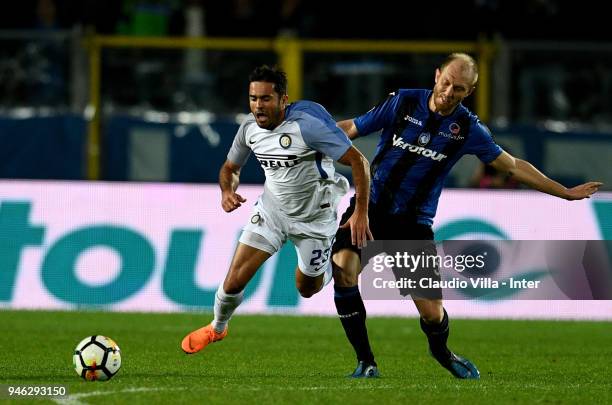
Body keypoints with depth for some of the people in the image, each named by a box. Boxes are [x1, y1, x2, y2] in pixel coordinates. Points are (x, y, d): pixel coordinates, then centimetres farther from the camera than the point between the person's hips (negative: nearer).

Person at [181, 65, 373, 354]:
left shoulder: (308, 125, -29)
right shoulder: (249, 128, -10)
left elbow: (358, 162, -25)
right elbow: (230, 167, 9)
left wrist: (361, 213, -30)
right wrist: (227, 192, -14)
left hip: (315, 219, -3)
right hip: (271, 211, 4)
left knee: (307, 289, 14)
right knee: (235, 280, -9)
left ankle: (332, 262, 49)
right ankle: (217, 328, 21)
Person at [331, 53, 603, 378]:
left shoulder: (468, 129, -2)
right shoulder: (403, 102, -5)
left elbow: (512, 166, 8)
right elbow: (350, 129, 3)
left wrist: (565, 192, 9)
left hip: (414, 222, 0)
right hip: (370, 205, 0)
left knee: (432, 314, -6)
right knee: (343, 267, -27)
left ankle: (440, 351, 34)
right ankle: (365, 362, -11)